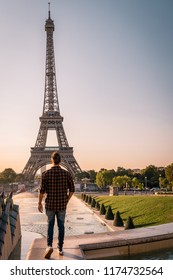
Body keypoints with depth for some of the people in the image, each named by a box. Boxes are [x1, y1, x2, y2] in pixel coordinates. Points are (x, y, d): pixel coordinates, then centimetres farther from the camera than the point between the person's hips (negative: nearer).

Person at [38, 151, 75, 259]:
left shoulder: (46, 174, -11)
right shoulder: (66, 173, -7)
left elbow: (42, 190, -10)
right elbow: (72, 190, -2)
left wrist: (40, 203, 4)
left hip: (50, 204, -1)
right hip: (62, 204, 1)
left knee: (50, 225, 16)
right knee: (61, 226, 15)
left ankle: (49, 246, -1)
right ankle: (60, 248, 21)